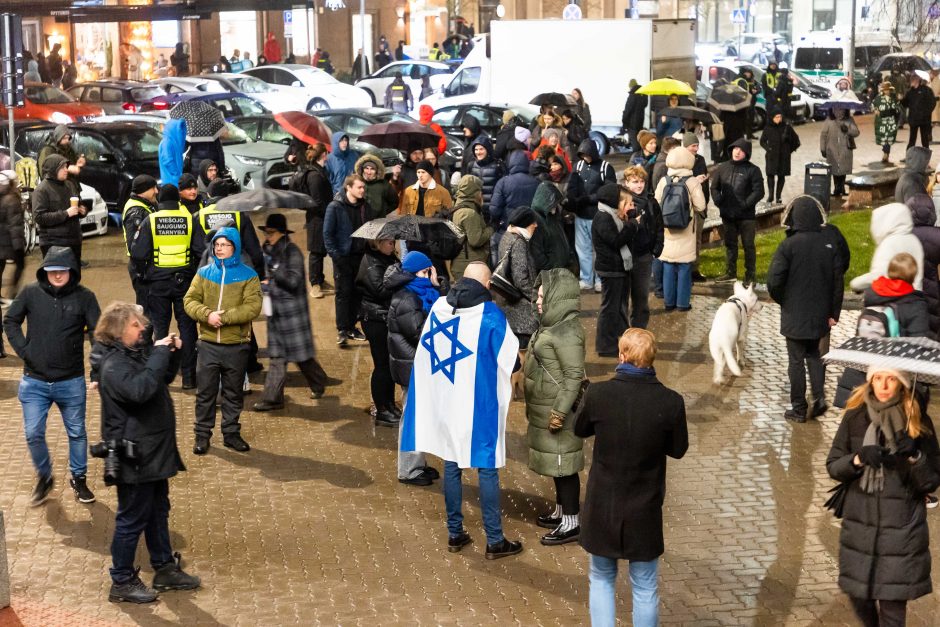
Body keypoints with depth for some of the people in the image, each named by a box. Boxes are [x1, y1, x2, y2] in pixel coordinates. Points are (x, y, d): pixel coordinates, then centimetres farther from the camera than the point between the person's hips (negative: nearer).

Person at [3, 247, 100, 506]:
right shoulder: (31, 293, -5)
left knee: (76, 433, 13)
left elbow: (97, 330, -7)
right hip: (35, 381, 1)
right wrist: (23, 350, -4)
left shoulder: (84, 297, -8)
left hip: (71, 382, -1)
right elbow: (10, 321, 6)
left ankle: (78, 478, 32)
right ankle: (44, 477, 25)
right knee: (33, 434, 2)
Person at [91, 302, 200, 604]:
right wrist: (160, 353, -31)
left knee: (158, 512, 20)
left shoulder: (136, 353, 7)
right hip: (133, 456, -10)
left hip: (154, 452, 10)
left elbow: (165, 377, 21)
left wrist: (172, 353, 2)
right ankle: (122, 581, 14)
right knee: (133, 519, 2)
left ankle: (164, 568, 33)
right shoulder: (113, 365, -21)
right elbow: (140, 389, -39)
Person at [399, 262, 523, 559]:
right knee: (487, 469, 3)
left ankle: (455, 534, 22)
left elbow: (424, 352, 12)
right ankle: (495, 541, 8)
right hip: (480, 405, -5)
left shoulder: (438, 308, 1)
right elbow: (509, 360, -9)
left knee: (451, 465, 14)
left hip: (444, 403, 5)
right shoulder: (490, 315, -14)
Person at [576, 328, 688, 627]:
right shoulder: (670, 402, -17)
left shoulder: (597, 394, -16)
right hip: (645, 510, 0)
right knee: (645, 588, 15)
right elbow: (678, 449, -2)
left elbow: (580, 430, 3)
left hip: (603, 506, 0)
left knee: (602, 580, 20)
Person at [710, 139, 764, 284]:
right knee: (730, 244, 14)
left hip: (746, 216, -5)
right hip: (727, 214, 5)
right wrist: (719, 201, -2)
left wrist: (746, 204, -18)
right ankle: (730, 272, 25)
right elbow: (714, 187, 15)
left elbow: (758, 191, -9)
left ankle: (750, 275, 7)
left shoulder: (753, 170, -4)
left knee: (748, 245, 1)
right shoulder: (723, 168, 9)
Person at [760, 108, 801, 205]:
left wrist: (790, 150, 6)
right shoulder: (768, 128, -1)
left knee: (781, 175, 2)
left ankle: (778, 196, 11)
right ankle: (770, 195, 1)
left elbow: (795, 139, 9)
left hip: (784, 156, 0)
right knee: (770, 174, -8)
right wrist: (768, 148, -3)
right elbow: (762, 141, 11)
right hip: (771, 156, 0)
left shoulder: (786, 127, -3)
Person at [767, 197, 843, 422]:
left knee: (796, 360, 6)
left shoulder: (788, 246, -17)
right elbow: (838, 281, 1)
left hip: (795, 316, -4)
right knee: (814, 354, 23)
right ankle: (819, 396, 9)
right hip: (820, 316, 4)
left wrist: (782, 300, 0)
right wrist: (834, 312, 9)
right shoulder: (828, 245, -3)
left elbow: (774, 281, -20)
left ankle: (799, 409, 12)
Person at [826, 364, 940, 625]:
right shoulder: (855, 418, 0)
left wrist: (915, 457, -21)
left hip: (902, 528, -2)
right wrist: (858, 458, -16)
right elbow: (832, 465, 3)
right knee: (859, 598, 12)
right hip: (860, 523, 2)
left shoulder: (919, 423, -5)